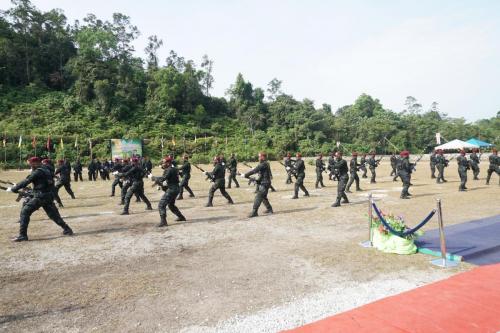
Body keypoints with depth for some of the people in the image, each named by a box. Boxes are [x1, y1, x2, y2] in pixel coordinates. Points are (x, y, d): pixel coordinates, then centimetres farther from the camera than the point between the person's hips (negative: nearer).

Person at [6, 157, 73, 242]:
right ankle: (67, 229, 18)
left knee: (25, 212, -1)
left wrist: (13, 189, -1)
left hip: (40, 197, -8)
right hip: (49, 196, 8)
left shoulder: (37, 172, -10)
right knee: (53, 214, 18)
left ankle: (23, 235, -4)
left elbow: (26, 181, -11)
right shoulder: (46, 170, 14)